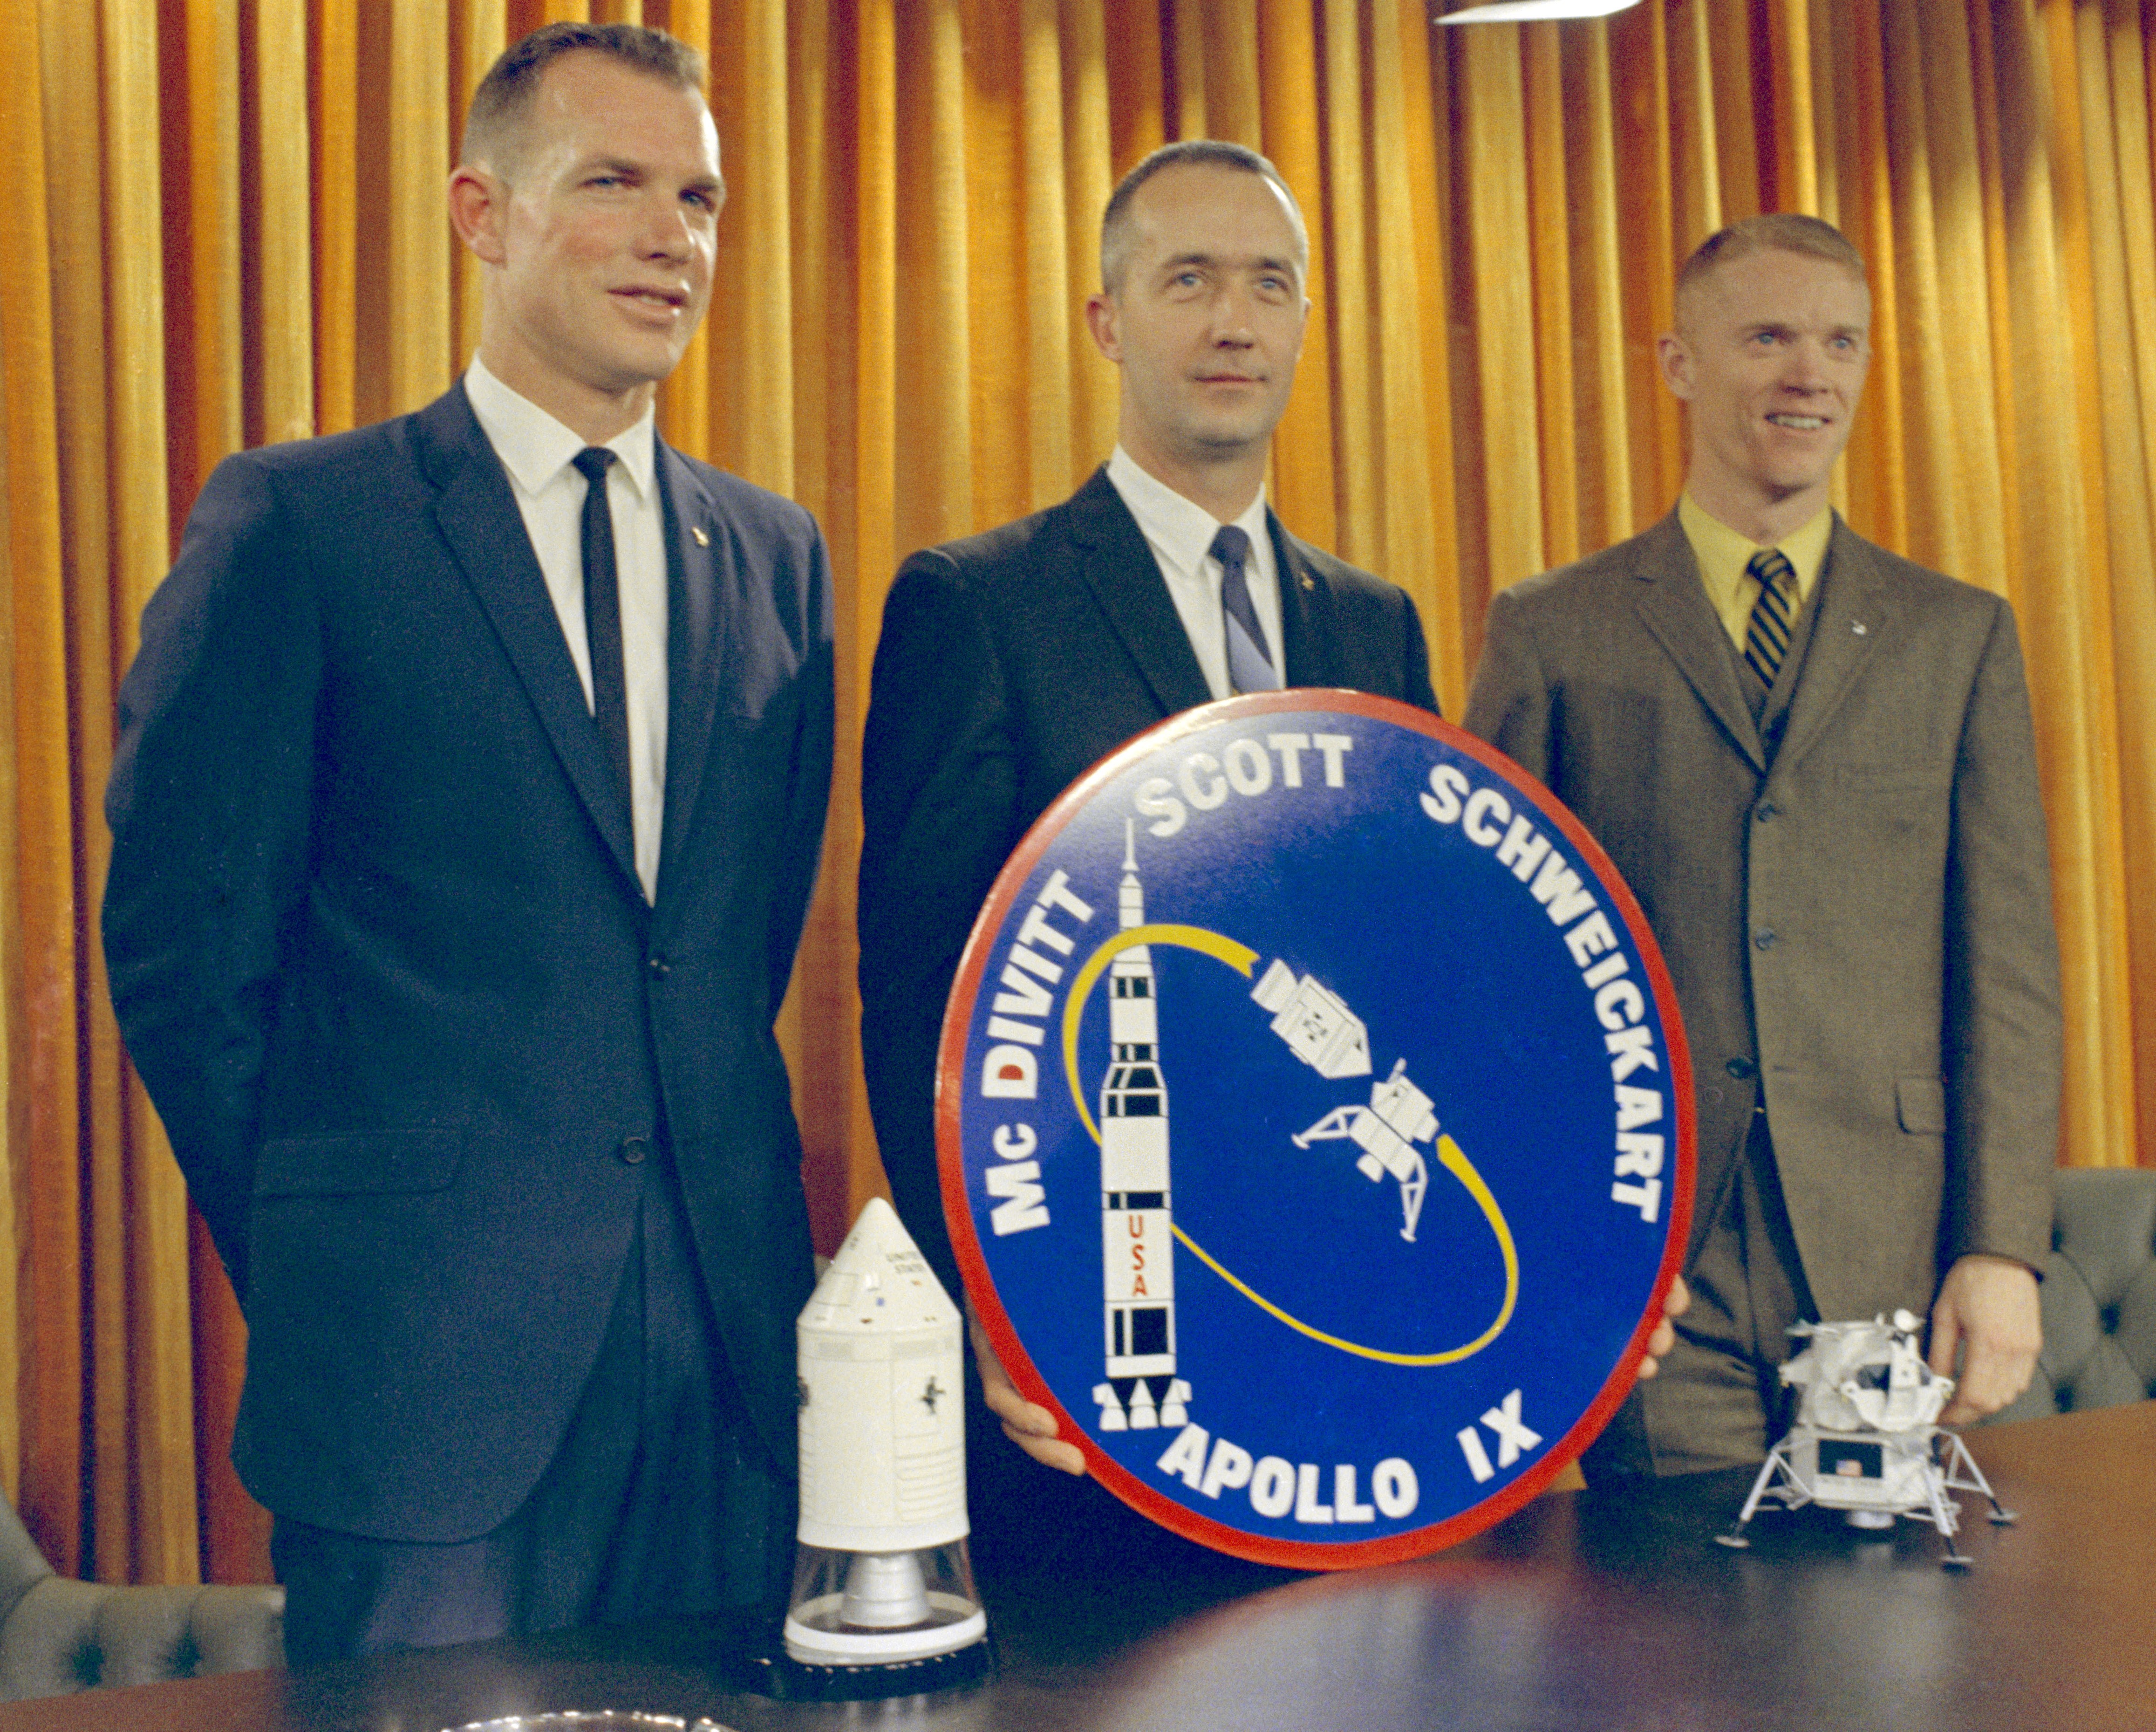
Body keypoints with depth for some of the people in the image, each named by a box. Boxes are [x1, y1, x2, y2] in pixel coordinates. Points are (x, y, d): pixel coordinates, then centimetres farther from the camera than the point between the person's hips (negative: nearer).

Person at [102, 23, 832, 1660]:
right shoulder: (296, 522, -4)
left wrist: (711, 1180, 10)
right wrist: (321, 1263, 0)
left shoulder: (777, 552, 10)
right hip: (429, 1357, -4)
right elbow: (181, 942, -3)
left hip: (735, 1336, 5)